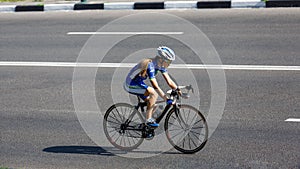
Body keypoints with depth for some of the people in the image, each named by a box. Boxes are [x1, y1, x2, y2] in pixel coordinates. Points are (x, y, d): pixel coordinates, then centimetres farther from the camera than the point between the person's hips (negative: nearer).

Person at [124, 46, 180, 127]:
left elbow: (169, 81, -2)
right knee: (153, 93, -25)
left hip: (139, 83, 9)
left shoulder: (160, 65, -5)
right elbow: (155, 87, -35)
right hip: (131, 85, -9)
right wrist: (167, 99, -37)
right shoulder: (150, 65, -30)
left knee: (153, 105, 3)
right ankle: (148, 120, -19)